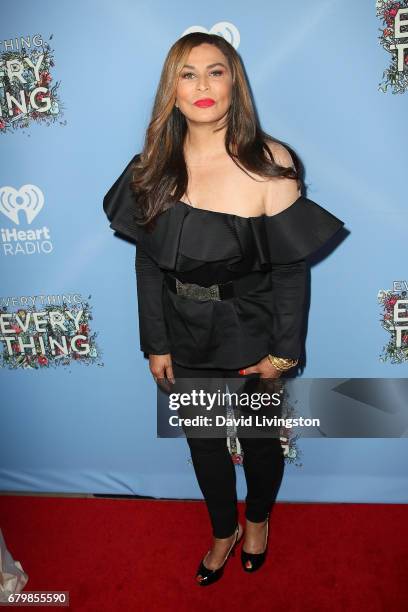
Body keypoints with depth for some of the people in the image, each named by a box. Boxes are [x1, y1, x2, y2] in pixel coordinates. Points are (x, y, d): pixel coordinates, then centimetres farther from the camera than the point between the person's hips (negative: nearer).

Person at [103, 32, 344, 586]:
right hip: (186, 338, 3)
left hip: (253, 337, -3)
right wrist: (155, 344, 0)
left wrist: (284, 351, -11)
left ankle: (257, 520, 53)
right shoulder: (155, 165, -4)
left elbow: (292, 266, -12)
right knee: (202, 441, 19)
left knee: (260, 438, 19)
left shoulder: (269, 161, -15)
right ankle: (224, 531, 50)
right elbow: (148, 261, -1)